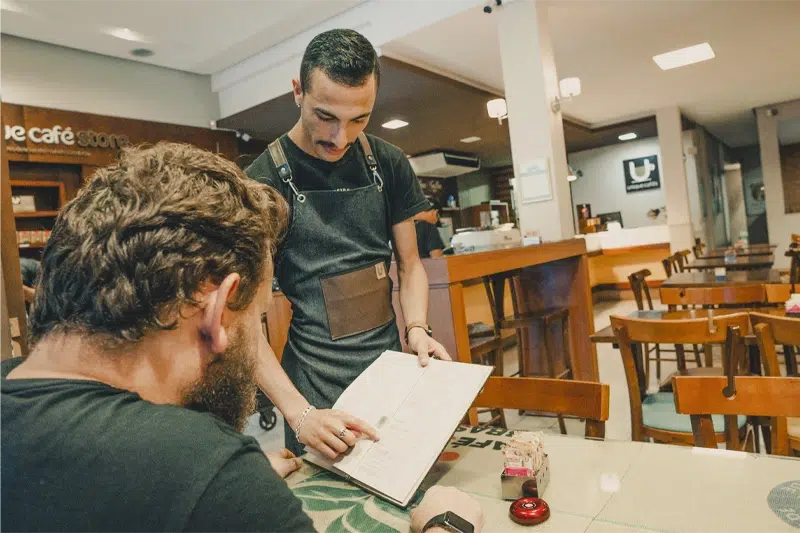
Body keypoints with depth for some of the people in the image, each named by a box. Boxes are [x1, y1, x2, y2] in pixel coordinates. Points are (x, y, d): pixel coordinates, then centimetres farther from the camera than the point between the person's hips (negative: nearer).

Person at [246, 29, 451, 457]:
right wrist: (299, 414, -24)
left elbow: (409, 264, 8)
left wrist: (416, 329, -11)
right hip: (317, 387, -4)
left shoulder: (389, 164, 0)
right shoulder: (262, 182, -12)